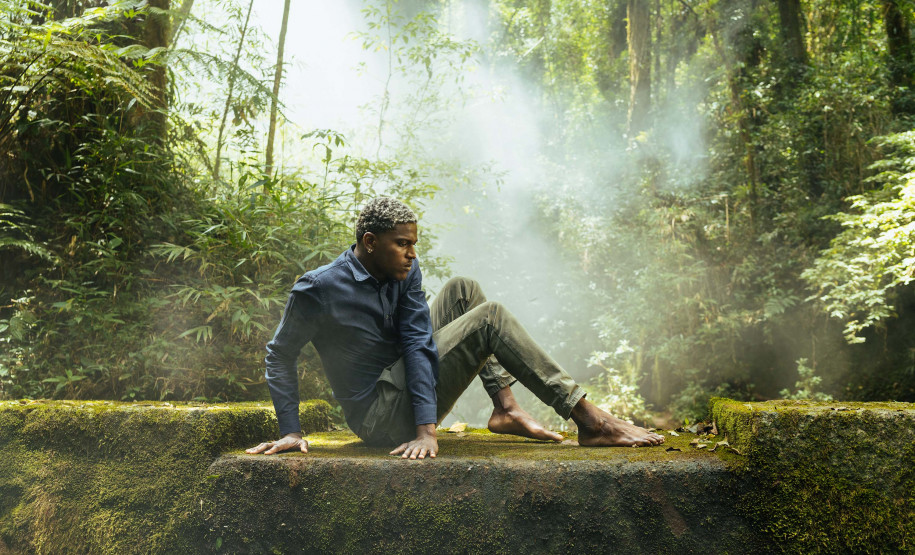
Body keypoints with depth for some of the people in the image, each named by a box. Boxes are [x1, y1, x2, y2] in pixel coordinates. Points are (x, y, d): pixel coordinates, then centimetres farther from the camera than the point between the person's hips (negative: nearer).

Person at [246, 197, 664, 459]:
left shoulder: (406, 272, -1)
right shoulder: (317, 289, -17)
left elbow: (418, 344, -11)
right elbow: (280, 357, -7)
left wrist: (426, 429, -21)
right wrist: (290, 431, -14)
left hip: (409, 395, 7)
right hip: (379, 416, -7)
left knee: (462, 290, 4)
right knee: (489, 318, -18)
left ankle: (506, 408, -6)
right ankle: (591, 423, -19)